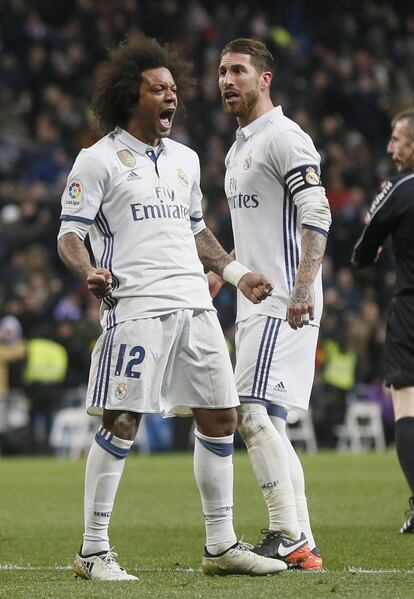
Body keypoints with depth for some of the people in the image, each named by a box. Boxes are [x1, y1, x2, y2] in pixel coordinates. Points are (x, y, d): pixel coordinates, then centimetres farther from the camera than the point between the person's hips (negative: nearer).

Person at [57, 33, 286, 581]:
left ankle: (221, 545, 15)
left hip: (195, 305, 7)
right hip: (135, 306, -7)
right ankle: (94, 551, -3)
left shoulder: (185, 159, 19)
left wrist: (236, 273, 20)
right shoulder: (99, 160, -1)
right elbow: (69, 234, -5)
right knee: (122, 423, -10)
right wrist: (89, 271, -25)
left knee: (220, 417, 6)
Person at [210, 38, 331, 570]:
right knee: (266, 423, 8)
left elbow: (316, 215, -18)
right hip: (255, 305, 10)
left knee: (253, 414, -17)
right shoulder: (239, 150, 21)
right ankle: (303, 546, 10)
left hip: (283, 304, -10)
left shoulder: (283, 137, -9)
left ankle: (287, 538, -16)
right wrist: (222, 273, 26)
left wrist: (303, 286, -27)